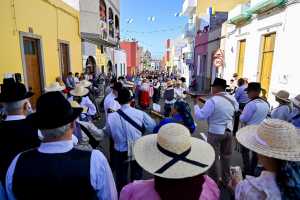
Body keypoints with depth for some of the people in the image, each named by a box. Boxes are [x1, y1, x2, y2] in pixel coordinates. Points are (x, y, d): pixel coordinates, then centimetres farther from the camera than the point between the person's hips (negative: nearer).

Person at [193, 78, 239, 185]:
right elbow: (236, 109, 17)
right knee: (226, 156, 20)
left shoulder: (212, 101, -22)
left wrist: (195, 104, -9)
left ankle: (214, 182, 22)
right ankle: (225, 180, 36)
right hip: (229, 131, 7)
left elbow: (200, 116, -21)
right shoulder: (232, 99, -1)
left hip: (215, 132, -6)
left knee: (213, 157, 9)